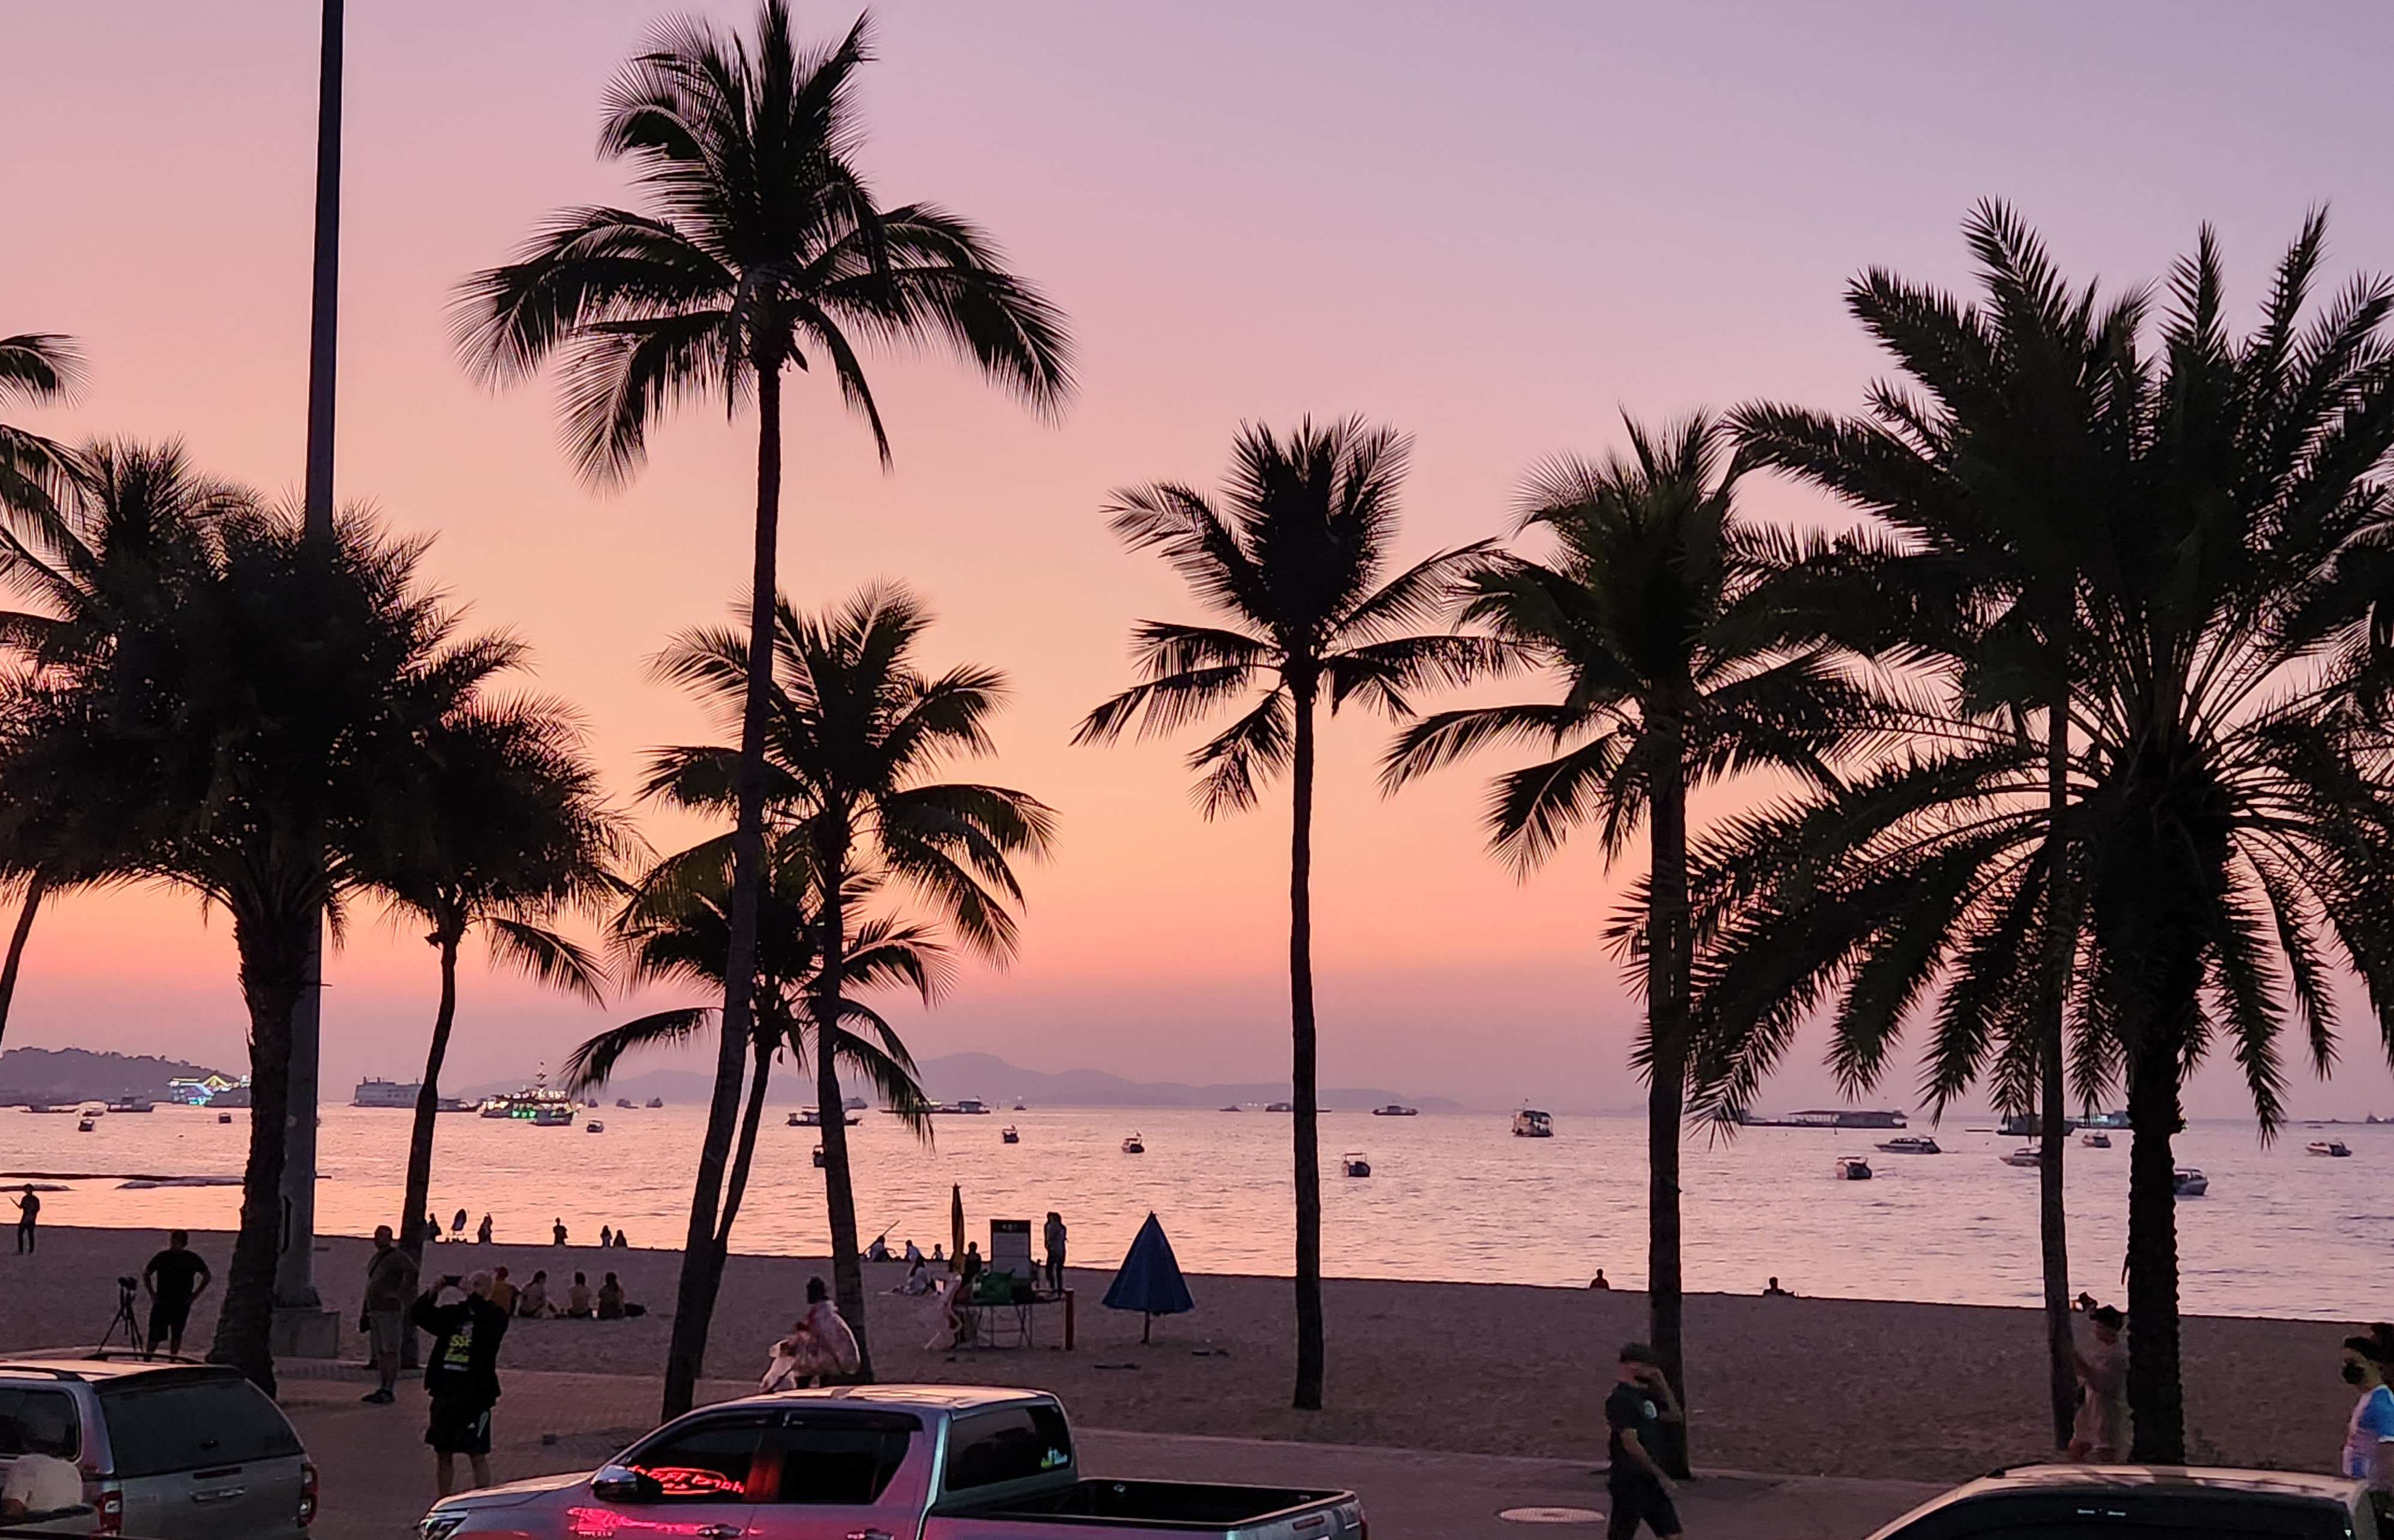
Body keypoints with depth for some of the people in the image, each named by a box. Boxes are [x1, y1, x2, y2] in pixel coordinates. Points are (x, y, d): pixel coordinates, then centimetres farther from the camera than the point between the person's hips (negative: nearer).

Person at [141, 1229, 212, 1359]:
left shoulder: (192, 1258, 2)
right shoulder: (162, 1257, 5)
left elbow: (206, 1276, 10)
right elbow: (146, 1274, 17)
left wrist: (196, 1294, 1)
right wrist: (152, 1293, 7)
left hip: (182, 1304, 0)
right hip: (161, 1302, 0)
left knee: (176, 1334, 3)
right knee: (155, 1334, -6)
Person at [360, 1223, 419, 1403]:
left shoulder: (397, 1257, -8)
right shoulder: (373, 1259, 19)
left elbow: (411, 1271, -26)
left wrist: (400, 1294, -23)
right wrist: (365, 1313, 20)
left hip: (390, 1310, -9)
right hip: (374, 1310, 9)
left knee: (390, 1351, -9)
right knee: (379, 1352, 10)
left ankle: (390, 1391, -11)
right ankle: (383, 1388, 14)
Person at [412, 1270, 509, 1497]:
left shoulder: (493, 1315, -2)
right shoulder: (452, 1313, 10)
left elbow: (490, 1324, -25)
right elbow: (417, 1315, 5)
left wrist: (472, 1295, -24)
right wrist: (432, 1293, -11)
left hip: (475, 1395, -5)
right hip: (445, 1393, 5)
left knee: (478, 1455, -3)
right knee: (444, 1454, 12)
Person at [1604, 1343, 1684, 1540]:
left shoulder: (1645, 1394, 11)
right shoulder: (1619, 1399, -17)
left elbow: (1674, 1416, 18)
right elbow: (1631, 1444, -21)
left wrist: (1663, 1387, 4)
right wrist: (1659, 1475, -17)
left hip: (1650, 1479, 9)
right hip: (1629, 1481, -9)